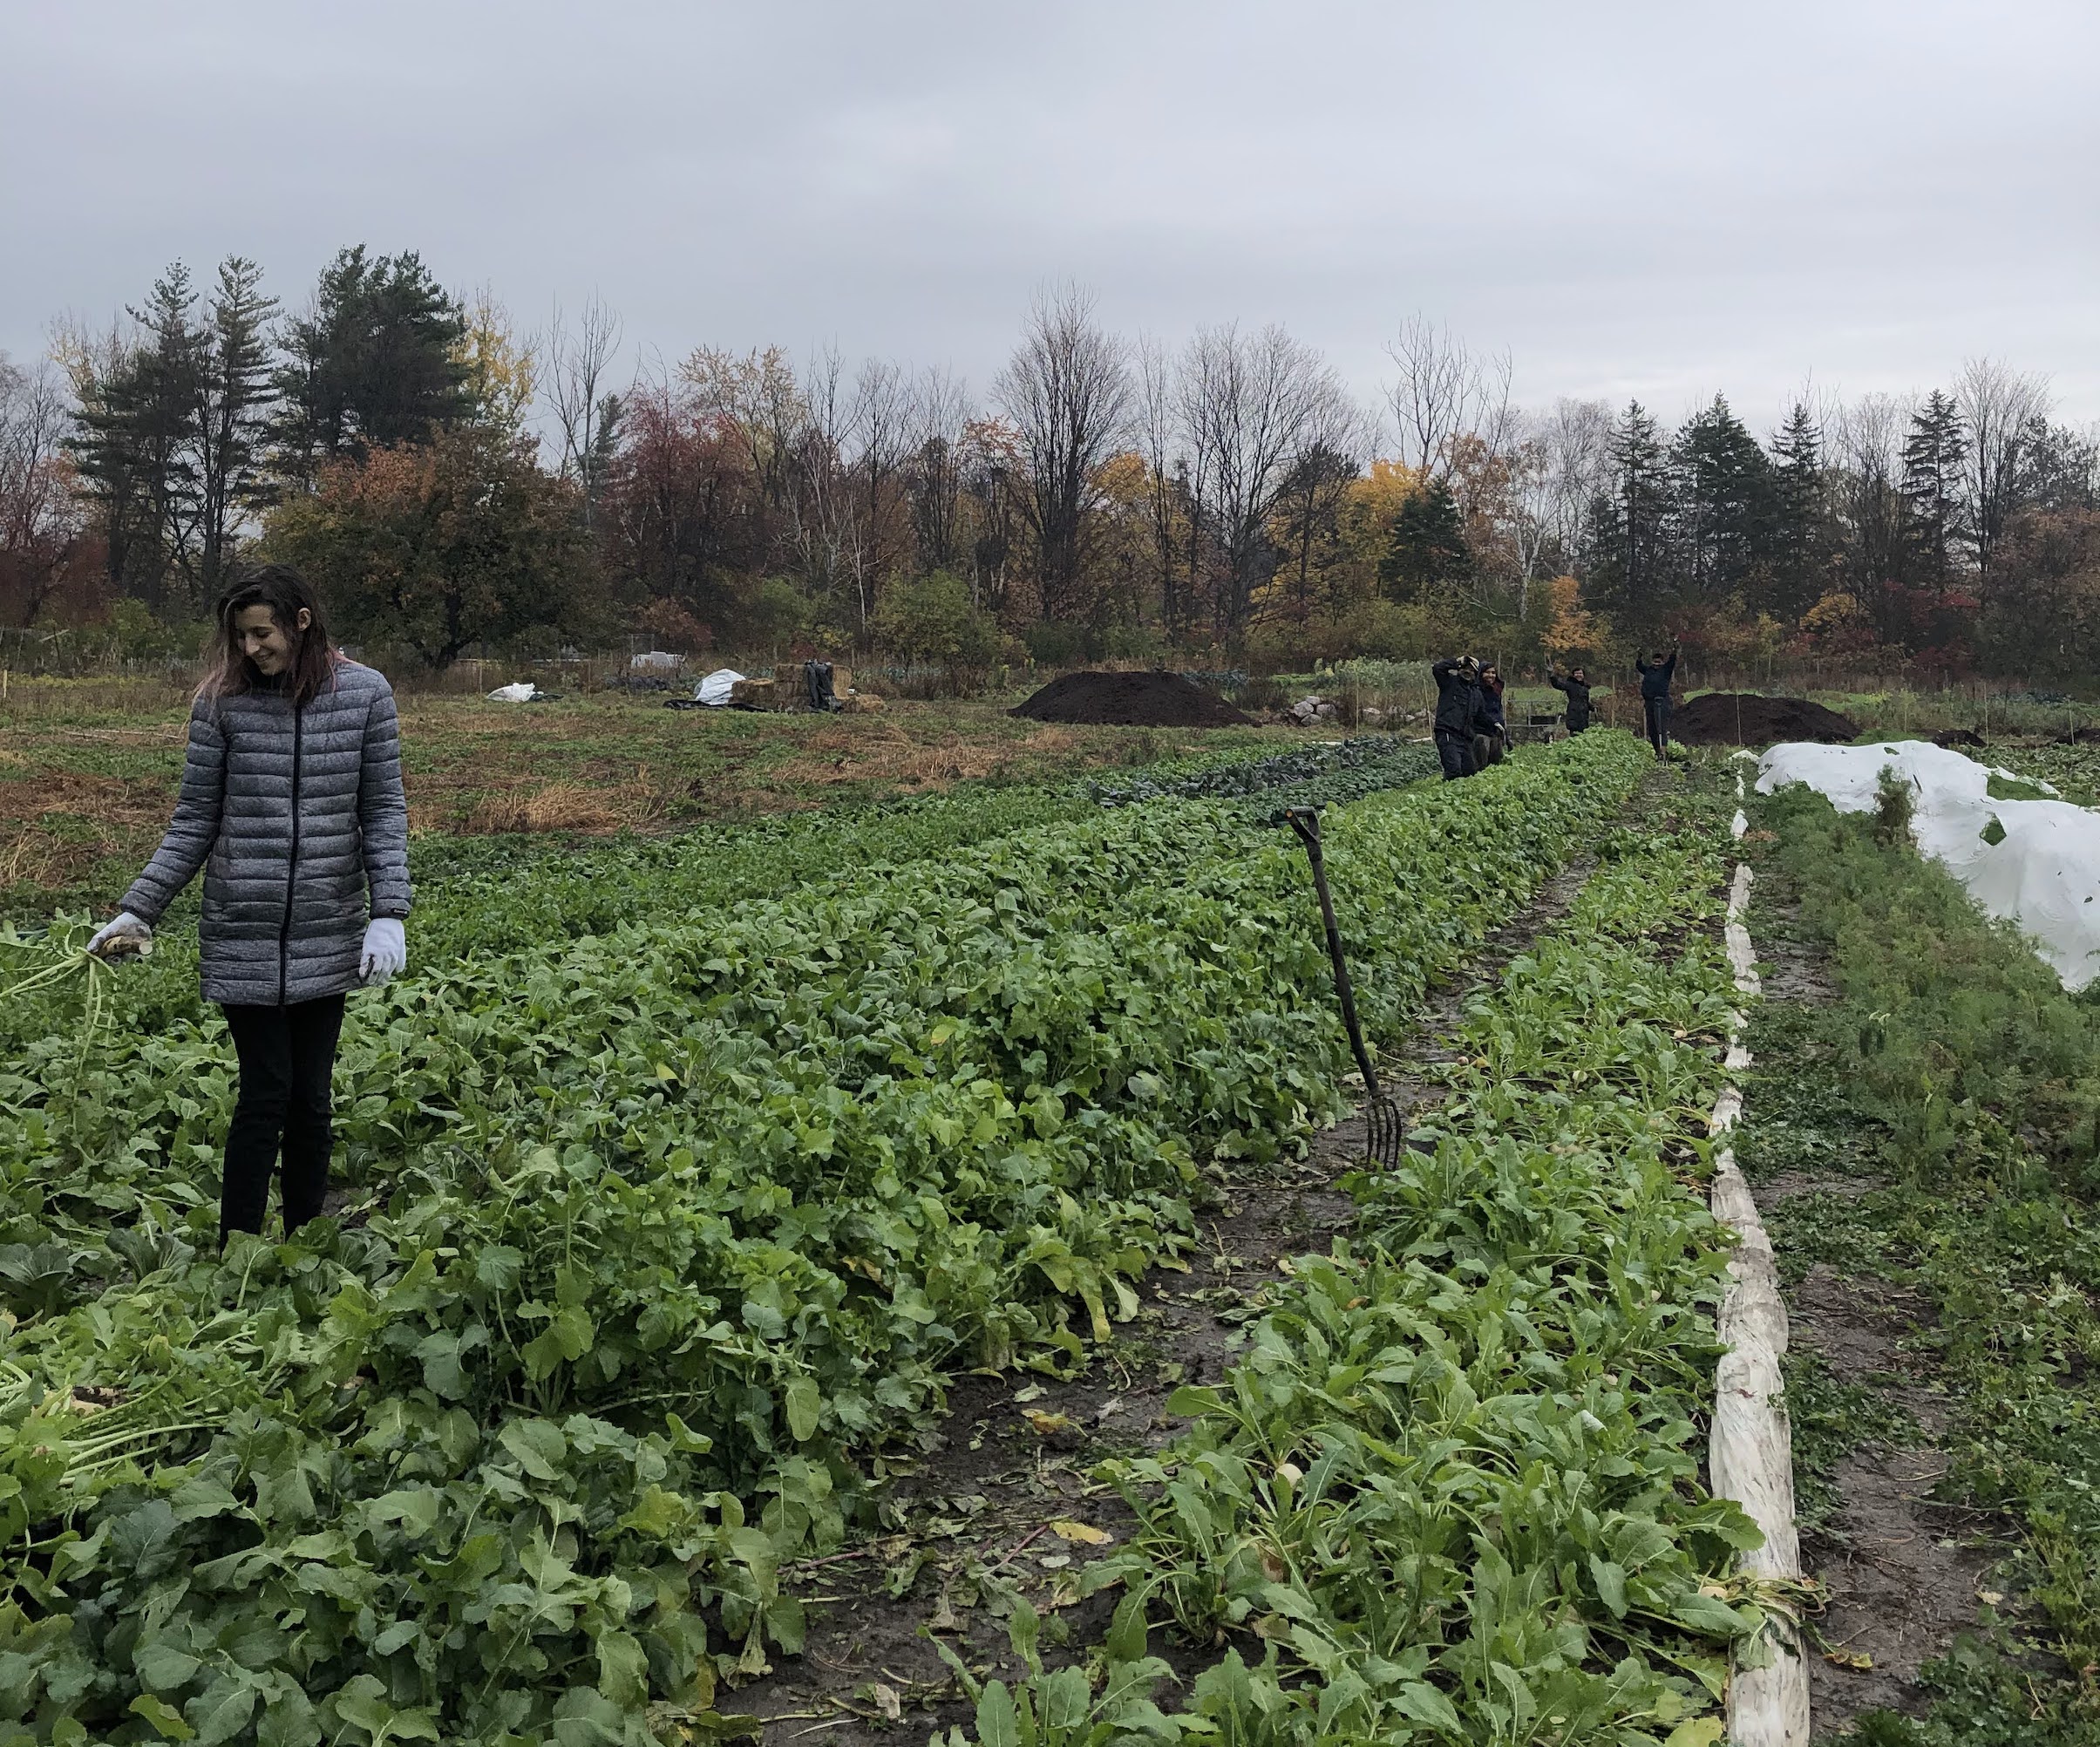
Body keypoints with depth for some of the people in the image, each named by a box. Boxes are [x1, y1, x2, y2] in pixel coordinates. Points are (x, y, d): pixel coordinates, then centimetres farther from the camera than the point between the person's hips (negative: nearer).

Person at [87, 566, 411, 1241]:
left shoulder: (365, 694, -1)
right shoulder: (223, 701, -2)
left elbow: (383, 812, 1)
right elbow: (195, 821, 3)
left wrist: (390, 912, -8)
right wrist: (137, 910, -2)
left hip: (327, 938, 1)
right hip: (244, 937, -1)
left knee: (310, 1098, 8)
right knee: (266, 1094, -1)